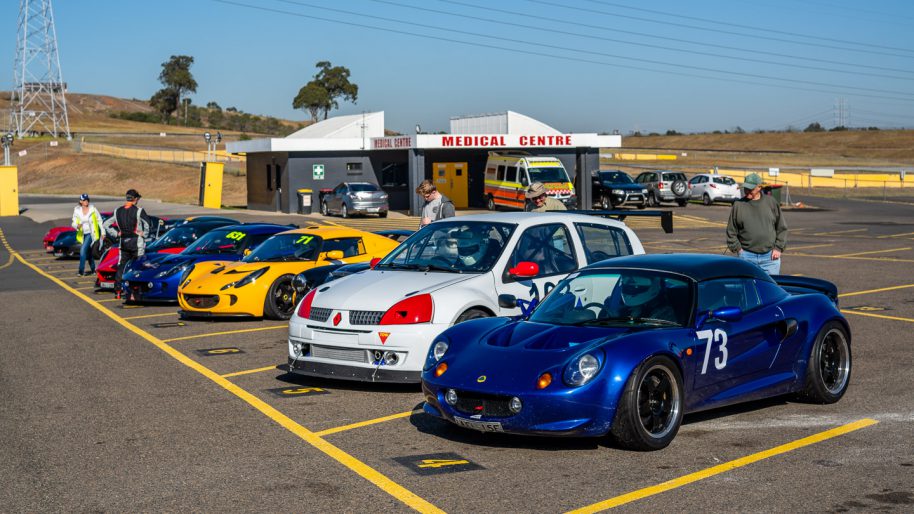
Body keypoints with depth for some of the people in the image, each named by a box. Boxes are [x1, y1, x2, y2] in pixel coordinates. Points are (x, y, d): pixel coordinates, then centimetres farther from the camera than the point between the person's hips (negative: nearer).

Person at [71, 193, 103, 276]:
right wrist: (77, 226, -23)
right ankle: (93, 270, 31)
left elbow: (99, 220, 1)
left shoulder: (93, 209, -6)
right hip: (83, 234, 4)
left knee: (83, 250, -19)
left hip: (91, 233, -4)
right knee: (88, 252, 14)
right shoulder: (77, 210, 0)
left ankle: (81, 271, -18)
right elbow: (73, 223, 1)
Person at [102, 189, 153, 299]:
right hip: (136, 242, -5)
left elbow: (106, 225, 9)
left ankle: (117, 291, 9)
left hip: (123, 243, 5)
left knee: (121, 267, 11)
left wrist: (116, 234, 10)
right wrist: (144, 234, -6)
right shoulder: (138, 211, -12)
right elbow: (149, 223, -20)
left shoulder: (118, 211, 5)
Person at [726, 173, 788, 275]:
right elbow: (731, 232, 8)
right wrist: (738, 248, -1)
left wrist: (778, 248, 1)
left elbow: (782, 228, 8)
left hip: (770, 256, 1)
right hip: (747, 256, 0)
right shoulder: (738, 205, 3)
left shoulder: (771, 202, 5)